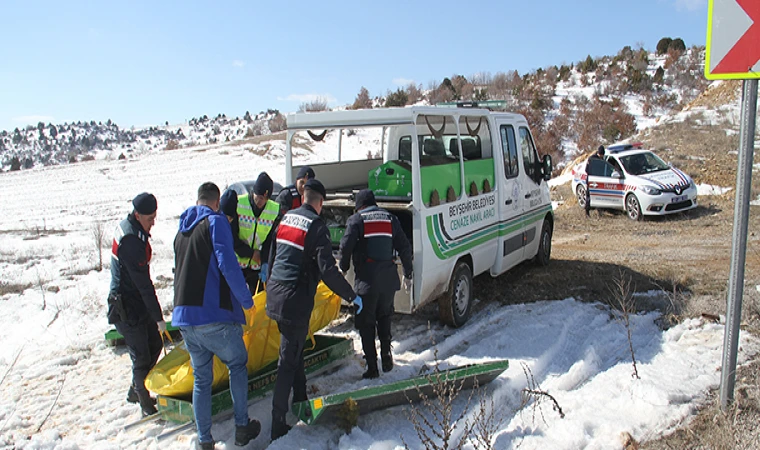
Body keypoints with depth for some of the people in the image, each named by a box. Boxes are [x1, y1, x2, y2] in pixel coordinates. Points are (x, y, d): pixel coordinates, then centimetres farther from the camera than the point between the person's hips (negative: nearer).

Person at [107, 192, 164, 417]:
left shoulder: (127, 226, 5)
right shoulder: (131, 240, -26)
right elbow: (144, 284, -24)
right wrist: (158, 317, -18)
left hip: (135, 300, 10)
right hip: (127, 307, -10)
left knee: (155, 344, 16)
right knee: (141, 356, -1)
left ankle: (136, 391, 31)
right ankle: (146, 404, 14)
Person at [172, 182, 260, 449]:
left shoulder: (182, 229, 18)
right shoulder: (216, 221, -5)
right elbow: (227, 264, -17)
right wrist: (246, 300, -9)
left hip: (183, 316, 6)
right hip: (213, 315, -6)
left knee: (201, 378, 15)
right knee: (237, 365, 14)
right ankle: (242, 427, 17)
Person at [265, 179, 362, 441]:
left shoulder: (285, 219, 10)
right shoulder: (317, 226, -12)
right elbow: (327, 270, -19)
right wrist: (351, 296, -9)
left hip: (275, 297, 7)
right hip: (296, 301, -7)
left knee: (294, 351, 23)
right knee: (288, 363, -1)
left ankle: (300, 401, 38)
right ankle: (278, 426, 4)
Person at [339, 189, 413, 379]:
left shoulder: (356, 219, 0)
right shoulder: (390, 219, 11)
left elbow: (346, 246, -10)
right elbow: (404, 247, 10)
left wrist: (344, 268, 7)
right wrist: (408, 274, 17)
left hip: (366, 279, -4)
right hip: (388, 279, 4)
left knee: (366, 323, 5)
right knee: (384, 316, 23)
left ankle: (371, 367, 5)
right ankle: (386, 353, 12)